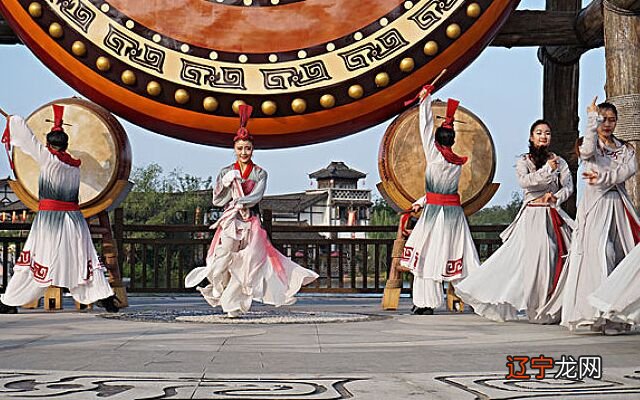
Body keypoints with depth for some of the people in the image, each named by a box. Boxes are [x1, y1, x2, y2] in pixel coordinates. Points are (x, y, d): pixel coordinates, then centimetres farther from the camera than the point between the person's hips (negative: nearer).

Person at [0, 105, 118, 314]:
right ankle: (106, 298, 2)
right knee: (84, 258, 8)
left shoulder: (47, 158, -5)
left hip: (49, 218, -4)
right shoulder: (75, 165, 8)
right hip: (74, 217, 4)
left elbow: (27, 138, 2)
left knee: (34, 261, 1)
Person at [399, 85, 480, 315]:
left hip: (434, 211, -5)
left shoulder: (434, 155, -9)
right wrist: (422, 202, 23)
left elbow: (426, 128, -2)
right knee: (458, 253, 8)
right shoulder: (458, 163, 6)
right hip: (454, 212, 5)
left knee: (428, 255, 3)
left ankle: (427, 303, 3)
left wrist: (425, 100, 7)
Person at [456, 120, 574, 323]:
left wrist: (554, 197, -10)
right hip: (531, 216, -2)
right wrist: (547, 170, -15)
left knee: (556, 259, -6)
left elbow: (568, 186, 7)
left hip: (554, 216, 2)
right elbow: (524, 181, -11)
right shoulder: (523, 161, 7)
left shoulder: (559, 162, 13)